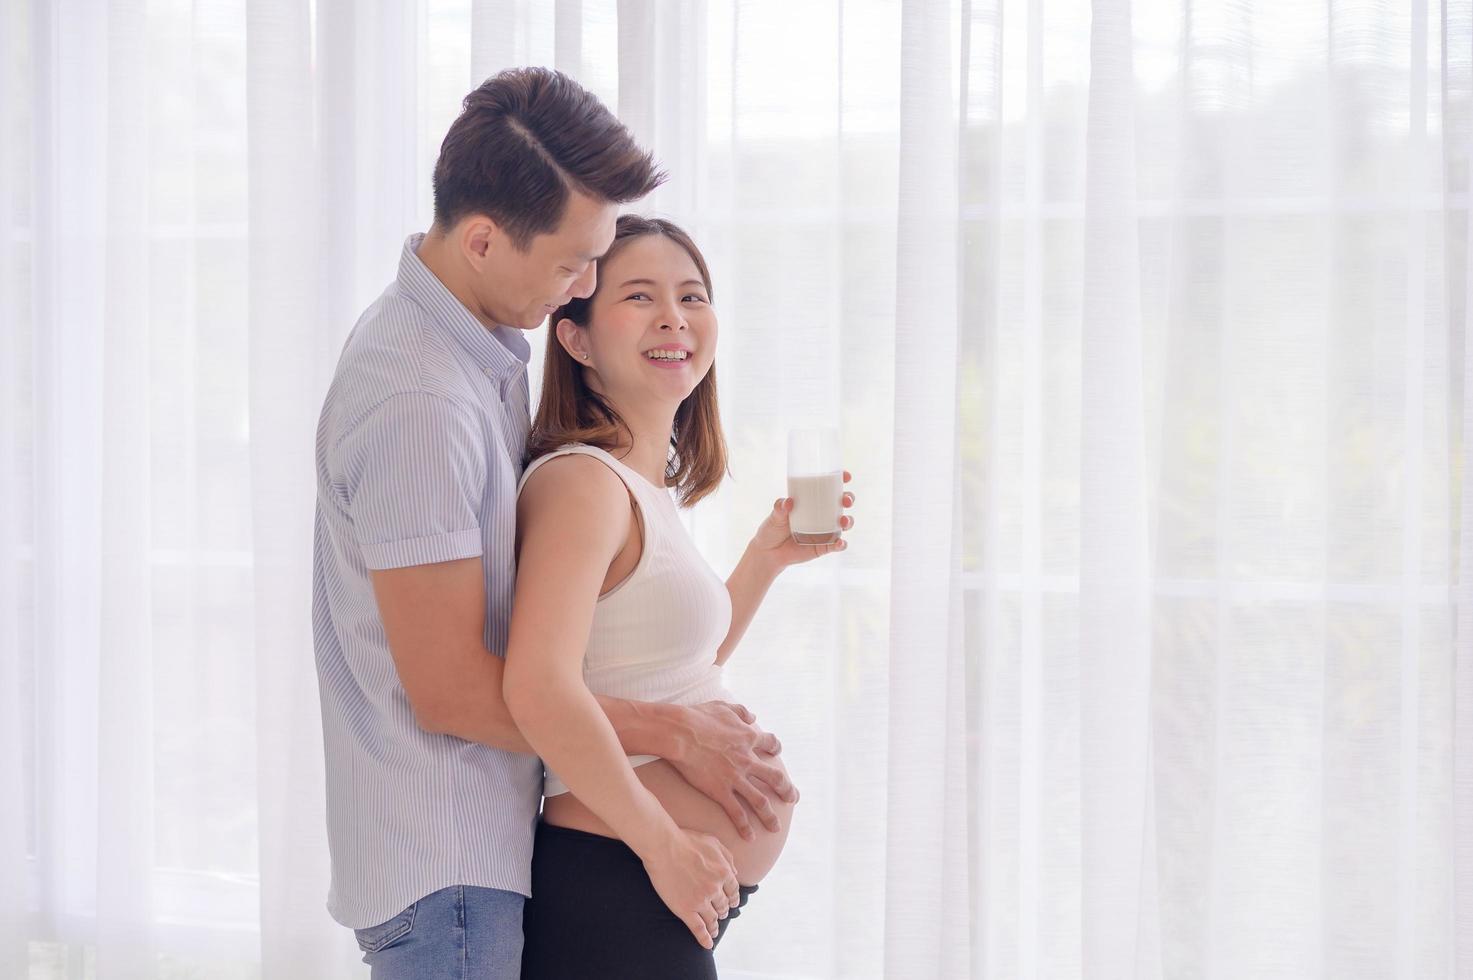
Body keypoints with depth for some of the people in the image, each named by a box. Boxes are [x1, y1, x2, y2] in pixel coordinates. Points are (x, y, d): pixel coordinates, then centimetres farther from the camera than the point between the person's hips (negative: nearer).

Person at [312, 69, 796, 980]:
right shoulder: (420, 406, -23)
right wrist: (673, 733, -12)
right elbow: (450, 691, -20)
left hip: (486, 834, 9)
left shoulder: (486, 345, 9)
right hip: (446, 869, -9)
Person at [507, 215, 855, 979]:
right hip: (611, 897, -10)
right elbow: (540, 687, -30)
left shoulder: (646, 486, 14)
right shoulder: (582, 481, -16)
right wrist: (664, 843, -23)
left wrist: (766, 557, 17)